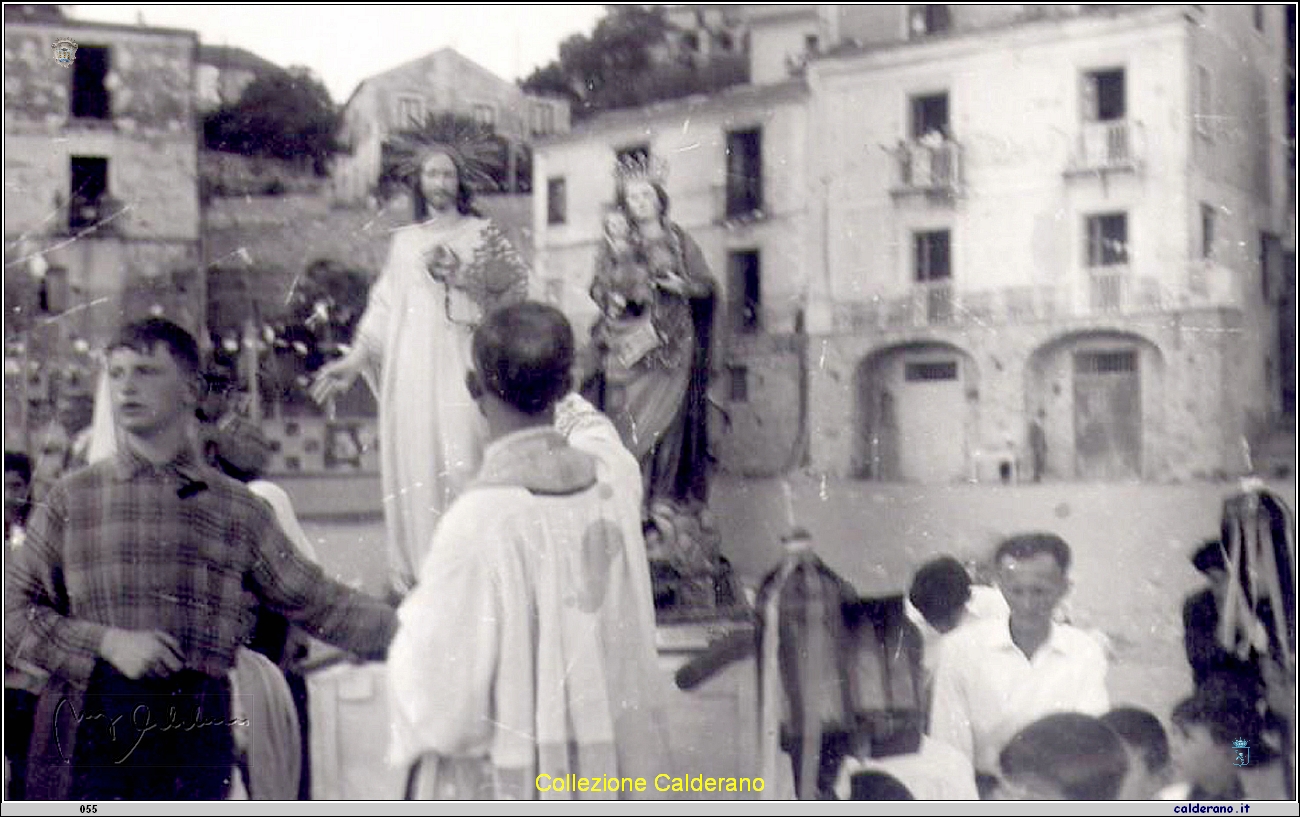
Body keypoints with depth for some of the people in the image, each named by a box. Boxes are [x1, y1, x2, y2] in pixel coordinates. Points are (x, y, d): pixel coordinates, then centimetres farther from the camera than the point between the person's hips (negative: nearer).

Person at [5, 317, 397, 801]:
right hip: (89, 727, 0)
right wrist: (108, 642, -9)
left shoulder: (237, 509, 11)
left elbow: (318, 604, 13)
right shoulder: (72, 498, 9)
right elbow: (15, 609, 6)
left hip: (194, 729, 1)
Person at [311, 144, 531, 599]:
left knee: (461, 452, -11)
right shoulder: (405, 241, 17)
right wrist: (354, 361, 10)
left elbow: (513, 284, -4)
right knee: (413, 455, 0)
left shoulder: (479, 232, 9)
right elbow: (384, 307, 16)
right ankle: (416, 567, 7)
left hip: (459, 361, -3)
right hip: (411, 366, 3)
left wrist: (495, 265, -25)